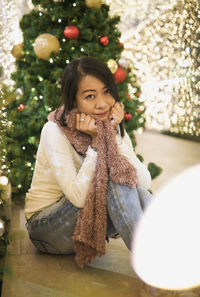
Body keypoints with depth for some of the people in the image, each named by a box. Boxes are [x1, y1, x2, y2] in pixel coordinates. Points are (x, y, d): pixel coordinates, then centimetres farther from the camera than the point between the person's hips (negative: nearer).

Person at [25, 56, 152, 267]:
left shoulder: (113, 129, -3)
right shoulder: (55, 131, -20)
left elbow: (145, 183, -18)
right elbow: (78, 196, -30)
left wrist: (112, 137, -23)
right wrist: (96, 141, -28)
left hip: (89, 222, 5)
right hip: (46, 227, -5)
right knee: (113, 180, -29)